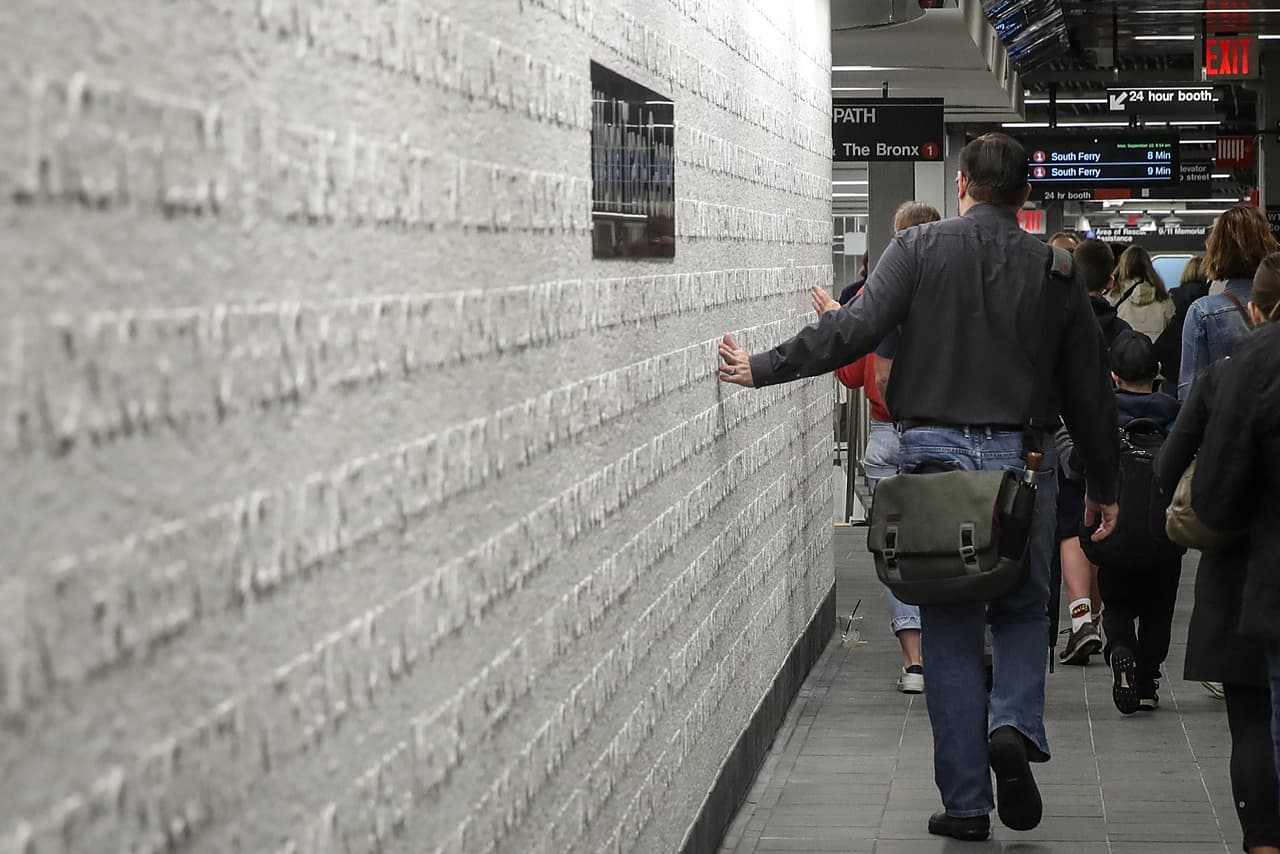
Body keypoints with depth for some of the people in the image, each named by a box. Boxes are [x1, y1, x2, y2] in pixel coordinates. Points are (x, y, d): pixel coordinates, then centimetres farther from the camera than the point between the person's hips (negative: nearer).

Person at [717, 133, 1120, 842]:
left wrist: (763, 369, -8)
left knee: (950, 630, 7)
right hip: (1018, 456, 1)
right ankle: (1015, 725, -9)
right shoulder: (1052, 270, 5)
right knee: (1022, 610, 18)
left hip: (932, 451, 0)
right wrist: (1104, 485, 19)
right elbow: (1089, 386, 10)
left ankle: (965, 803, 9)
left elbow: (856, 329, -14)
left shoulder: (918, 248, -1)